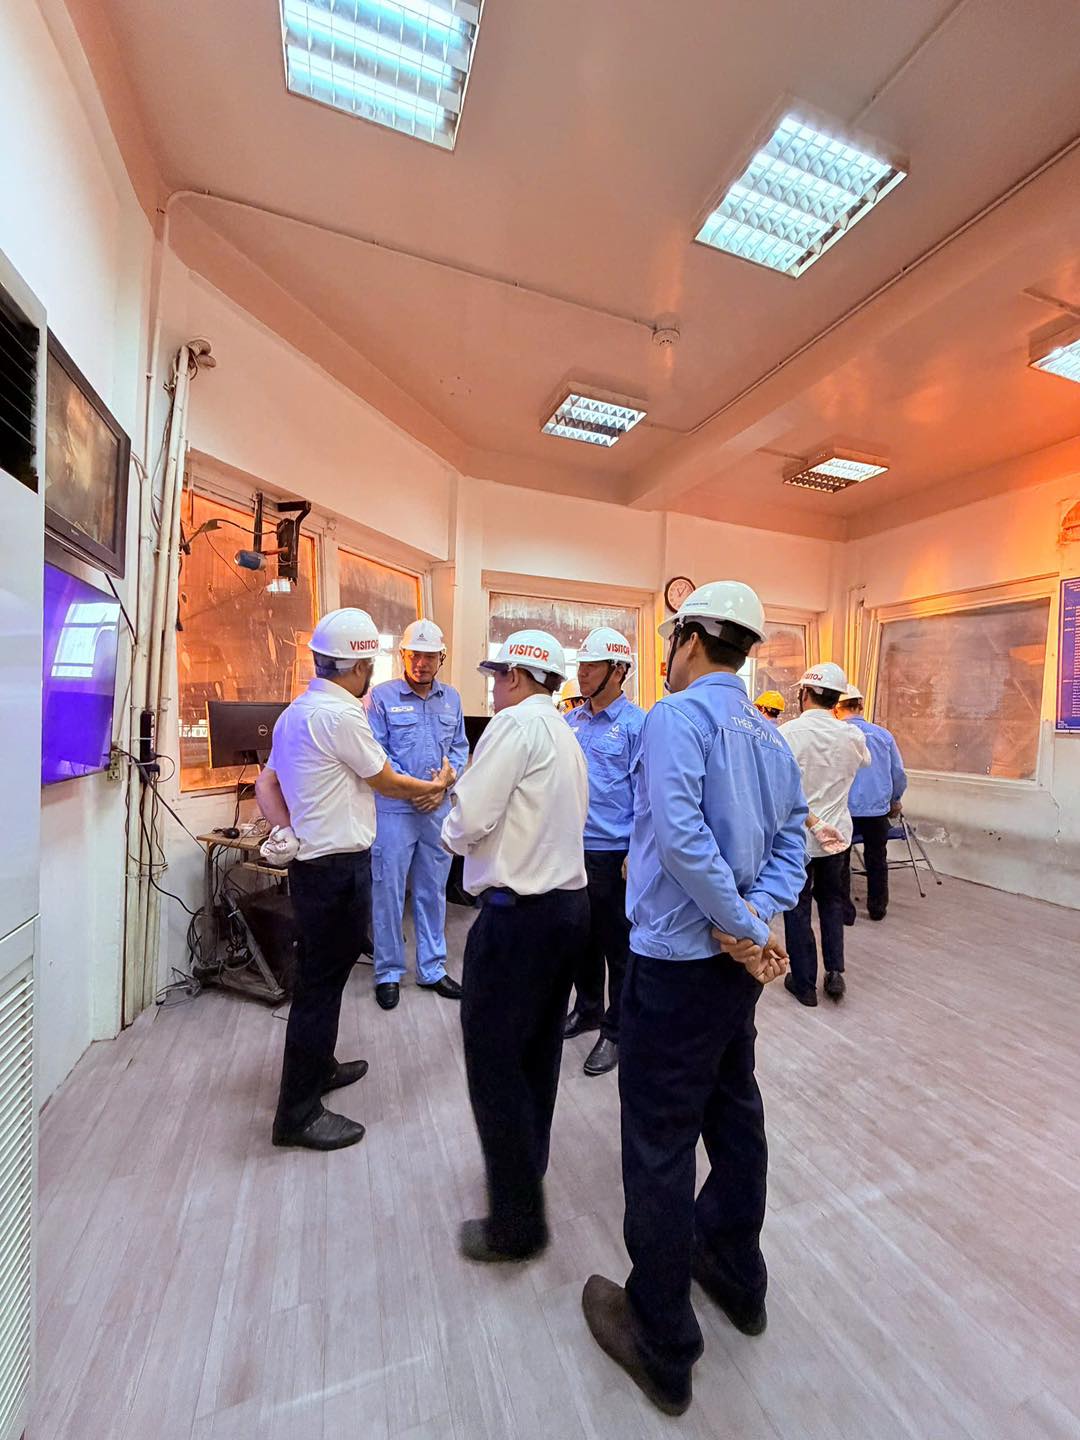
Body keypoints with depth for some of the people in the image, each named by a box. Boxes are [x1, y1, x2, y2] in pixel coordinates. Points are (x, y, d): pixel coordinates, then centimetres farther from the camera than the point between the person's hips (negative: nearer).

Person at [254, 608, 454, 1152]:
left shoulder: (297, 711, 10)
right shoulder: (340, 715, -20)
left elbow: (266, 784, 12)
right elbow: (388, 783, -10)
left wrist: (284, 830, 0)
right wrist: (437, 785, 6)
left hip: (313, 860, 10)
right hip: (337, 868, -10)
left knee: (322, 976, 24)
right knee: (320, 982, 3)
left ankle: (317, 1068, 43)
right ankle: (298, 1114, 20)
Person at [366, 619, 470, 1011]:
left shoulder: (451, 698, 8)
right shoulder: (382, 696, -5)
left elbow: (460, 749, 9)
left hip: (438, 809, 4)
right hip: (394, 809, -4)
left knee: (433, 891, 14)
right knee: (389, 893, 5)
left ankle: (432, 969, 30)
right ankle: (388, 974, 24)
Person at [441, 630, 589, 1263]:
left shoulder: (517, 723, -14)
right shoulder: (566, 734, 13)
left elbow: (471, 818, -19)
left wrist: (453, 833, 3)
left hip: (519, 911, -9)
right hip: (570, 900, 9)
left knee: (494, 1060, 6)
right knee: (538, 1049, 22)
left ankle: (517, 1221, 20)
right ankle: (527, 1168, 42)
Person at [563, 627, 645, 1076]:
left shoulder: (636, 724, -10)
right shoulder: (570, 722, 8)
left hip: (614, 853, -6)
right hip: (572, 848, 6)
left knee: (618, 944, 9)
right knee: (582, 935, 21)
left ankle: (616, 1030, 28)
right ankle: (587, 1008, 41)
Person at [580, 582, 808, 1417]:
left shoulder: (680, 714, -16)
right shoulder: (770, 736, 8)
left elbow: (680, 831, -28)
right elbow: (792, 839, 6)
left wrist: (742, 928, -18)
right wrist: (754, 919, -4)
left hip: (677, 960, -8)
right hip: (738, 958, 8)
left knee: (661, 1145, 9)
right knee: (734, 1112, 25)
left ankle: (663, 1348, 29)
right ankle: (738, 1278, 48)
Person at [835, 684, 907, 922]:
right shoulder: (883, 734, 1)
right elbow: (899, 775, 9)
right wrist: (895, 801, 26)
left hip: (844, 809, -3)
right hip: (878, 809, 4)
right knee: (877, 860, 20)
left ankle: (845, 912, 16)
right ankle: (877, 909, 32)